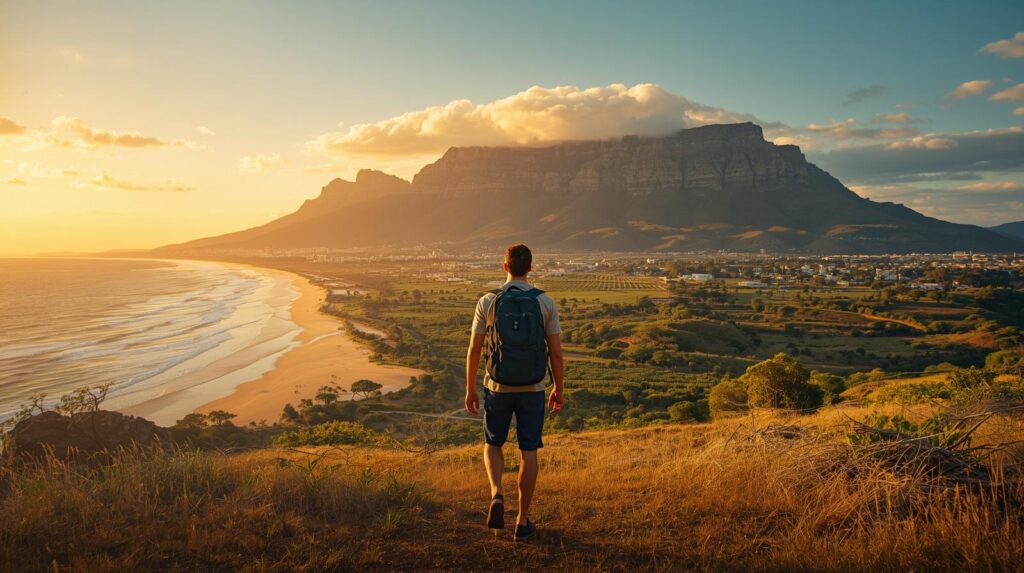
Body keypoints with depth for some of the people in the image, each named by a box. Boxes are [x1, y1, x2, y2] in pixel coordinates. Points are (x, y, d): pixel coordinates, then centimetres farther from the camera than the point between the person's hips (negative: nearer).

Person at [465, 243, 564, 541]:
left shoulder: (487, 301, -8)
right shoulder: (545, 302, -6)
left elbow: (474, 350, -5)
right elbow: (556, 352, -5)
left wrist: (470, 390, 6)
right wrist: (559, 390, 8)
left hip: (498, 388, 0)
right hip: (532, 389, 0)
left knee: (493, 445, 20)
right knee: (528, 452, 10)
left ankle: (497, 496, -6)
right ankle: (523, 521, 15)